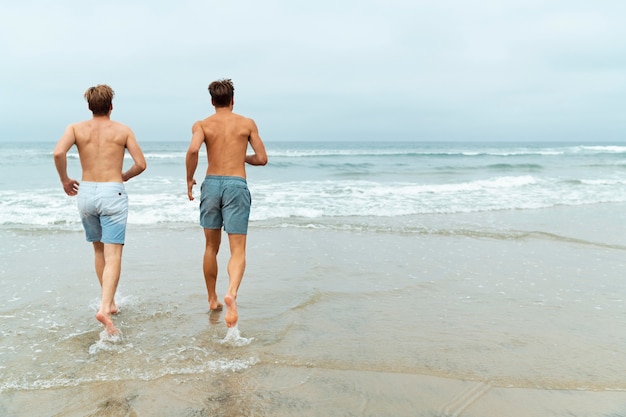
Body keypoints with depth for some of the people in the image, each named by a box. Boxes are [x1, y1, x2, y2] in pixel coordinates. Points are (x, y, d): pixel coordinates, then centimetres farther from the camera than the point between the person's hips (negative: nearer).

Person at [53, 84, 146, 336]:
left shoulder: (76, 128, 5)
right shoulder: (122, 130, 3)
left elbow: (58, 153, -12)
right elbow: (141, 164, -1)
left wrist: (65, 180, 3)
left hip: (85, 193, 3)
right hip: (112, 193, -3)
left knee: (99, 250, 20)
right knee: (113, 256, -6)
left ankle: (109, 303, 29)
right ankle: (105, 308, -24)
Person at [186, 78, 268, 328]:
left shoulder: (202, 125, 5)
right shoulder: (247, 124, 7)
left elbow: (193, 149, -15)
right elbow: (262, 158, 6)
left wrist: (189, 179, -3)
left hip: (211, 184, 2)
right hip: (237, 185, -2)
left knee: (211, 247, 17)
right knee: (237, 250, -4)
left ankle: (213, 300, 28)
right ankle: (231, 293, -31)